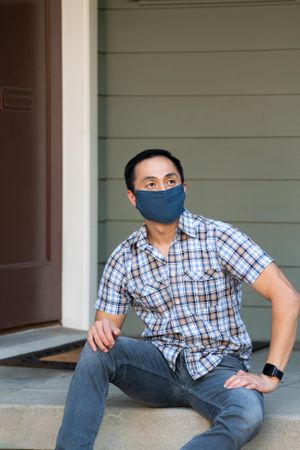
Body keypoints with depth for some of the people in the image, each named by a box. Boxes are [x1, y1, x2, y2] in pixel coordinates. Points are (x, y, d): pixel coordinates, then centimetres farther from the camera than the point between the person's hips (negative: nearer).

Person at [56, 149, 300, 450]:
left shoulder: (217, 238, -7)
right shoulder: (123, 260, 4)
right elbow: (107, 324, 9)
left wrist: (270, 376, -17)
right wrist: (101, 329, -18)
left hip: (218, 368, -3)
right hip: (160, 364, 3)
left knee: (246, 415, -36)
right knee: (98, 349, -26)